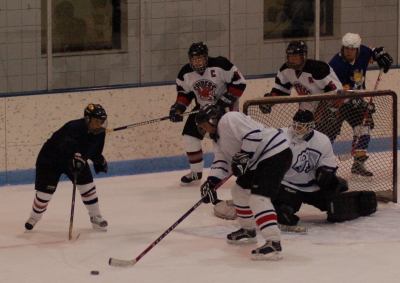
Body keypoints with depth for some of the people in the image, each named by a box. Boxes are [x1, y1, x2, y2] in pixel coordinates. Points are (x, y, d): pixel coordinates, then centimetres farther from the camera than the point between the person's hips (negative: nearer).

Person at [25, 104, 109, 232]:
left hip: (77, 161, 6)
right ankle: (34, 218, 23)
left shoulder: (99, 133, -11)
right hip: (51, 160, -6)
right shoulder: (74, 128, -36)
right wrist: (76, 155, -72)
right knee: (45, 191, -3)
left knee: (88, 186, -5)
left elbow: (95, 151, 11)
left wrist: (100, 161, 3)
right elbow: (66, 144, -58)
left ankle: (96, 217, 12)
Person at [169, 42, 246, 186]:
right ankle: (196, 172, 14)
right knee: (190, 136, -3)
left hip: (226, 106, -5)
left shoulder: (220, 65, -25)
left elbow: (239, 83, -21)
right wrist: (178, 107, -10)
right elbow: (184, 92, 6)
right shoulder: (186, 73, -9)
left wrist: (225, 100, -26)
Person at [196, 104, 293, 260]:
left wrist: (243, 157, -23)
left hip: (275, 153, -12)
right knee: (239, 190, 22)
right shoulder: (217, 138, 18)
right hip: (258, 162, 12)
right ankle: (248, 231, 39)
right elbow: (221, 161, 10)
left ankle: (274, 243, -30)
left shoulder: (229, 119, -15)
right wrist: (211, 182, -5)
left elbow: (254, 135, -24)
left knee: (257, 198, -22)